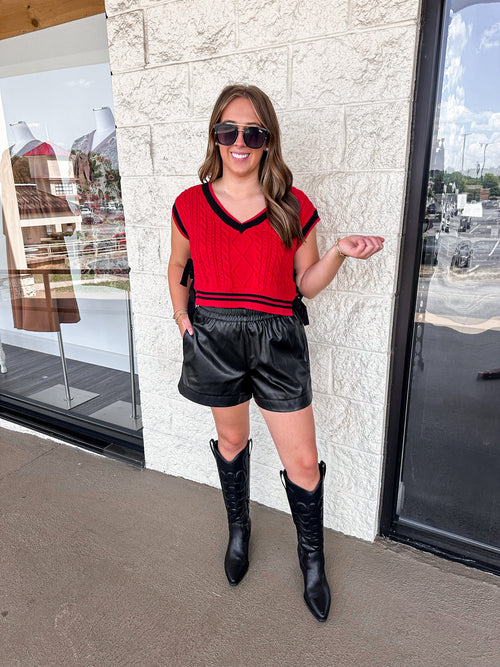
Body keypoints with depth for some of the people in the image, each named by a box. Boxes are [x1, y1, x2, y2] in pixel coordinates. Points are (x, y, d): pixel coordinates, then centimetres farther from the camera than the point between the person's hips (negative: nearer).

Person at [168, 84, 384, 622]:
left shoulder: (294, 207, 0)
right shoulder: (190, 205, 2)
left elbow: (306, 284, 4)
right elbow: (177, 266, 16)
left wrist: (339, 253, -12)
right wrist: (182, 316, 6)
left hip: (277, 341, 0)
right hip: (215, 339, 1)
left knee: (303, 460, 4)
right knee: (232, 439, 20)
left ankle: (312, 559, 32)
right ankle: (238, 529, 48)